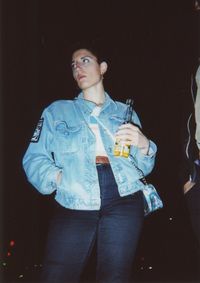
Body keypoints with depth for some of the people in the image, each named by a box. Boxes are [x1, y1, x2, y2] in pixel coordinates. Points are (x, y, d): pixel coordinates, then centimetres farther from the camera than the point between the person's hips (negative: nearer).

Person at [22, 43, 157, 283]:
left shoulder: (124, 112, 20)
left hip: (124, 201, 1)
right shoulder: (57, 111, 18)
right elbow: (34, 159, 8)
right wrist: (57, 177, -11)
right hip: (73, 206, 0)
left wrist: (143, 145, -2)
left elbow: (143, 168, 19)